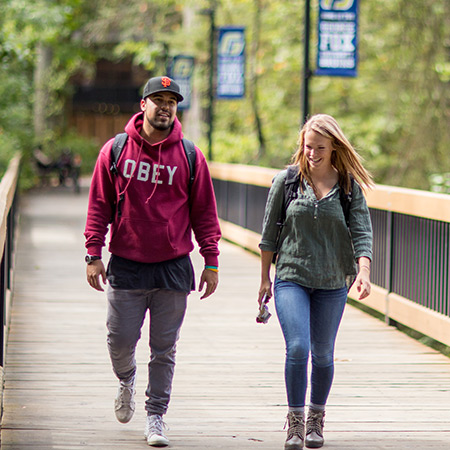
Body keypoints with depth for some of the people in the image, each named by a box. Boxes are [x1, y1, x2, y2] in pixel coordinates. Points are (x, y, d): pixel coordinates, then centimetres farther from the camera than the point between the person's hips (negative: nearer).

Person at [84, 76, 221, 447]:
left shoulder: (190, 156, 2)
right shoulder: (116, 150, 1)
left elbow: (204, 212, 6)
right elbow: (99, 206, 5)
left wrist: (211, 262, 3)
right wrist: (94, 254, 0)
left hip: (174, 267, 0)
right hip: (126, 266, 0)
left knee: (164, 350, 4)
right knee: (121, 340, 3)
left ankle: (156, 416, 14)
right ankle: (126, 381, 35)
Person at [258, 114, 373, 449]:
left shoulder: (350, 186, 0)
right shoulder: (286, 181, -1)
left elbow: (362, 233, -6)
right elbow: (270, 232, 6)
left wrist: (364, 272, -22)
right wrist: (265, 278, 9)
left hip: (332, 283, 1)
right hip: (292, 278, -1)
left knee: (323, 353, 9)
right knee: (297, 348, -15)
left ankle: (316, 420, 28)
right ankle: (295, 421, -3)